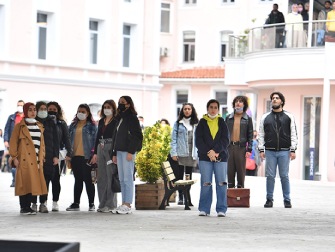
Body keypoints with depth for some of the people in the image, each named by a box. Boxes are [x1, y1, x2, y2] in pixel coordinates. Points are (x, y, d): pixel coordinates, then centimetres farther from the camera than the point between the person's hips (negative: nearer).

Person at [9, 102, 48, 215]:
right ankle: (24, 208, -3)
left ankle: (28, 207, 7)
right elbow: (13, 142, -2)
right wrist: (14, 157, -9)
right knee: (25, 183, -6)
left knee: (32, 183, 3)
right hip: (24, 159, -5)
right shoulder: (19, 126, 1)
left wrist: (41, 158, 12)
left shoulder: (39, 126, 16)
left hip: (36, 160, 5)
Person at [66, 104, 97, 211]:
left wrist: (93, 155, -10)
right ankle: (76, 203, 12)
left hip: (86, 157, -5)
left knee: (88, 180, -2)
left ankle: (91, 204, 4)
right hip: (75, 156, 5)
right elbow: (69, 140, 15)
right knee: (77, 180, 10)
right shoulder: (73, 125, 14)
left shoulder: (91, 126, 1)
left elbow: (95, 141, -2)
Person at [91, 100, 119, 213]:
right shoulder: (101, 121, 17)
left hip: (111, 148, -7)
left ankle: (111, 205, -3)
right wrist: (95, 152, 15)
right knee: (101, 177, 7)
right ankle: (102, 204, 12)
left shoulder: (116, 121, -4)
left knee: (110, 176, -7)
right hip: (101, 148, 7)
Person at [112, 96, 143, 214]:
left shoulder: (132, 118, -6)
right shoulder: (120, 118, 19)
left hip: (128, 151, -9)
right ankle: (124, 204, 9)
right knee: (122, 179, 7)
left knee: (128, 178, -10)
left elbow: (137, 136, -12)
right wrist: (115, 153, 18)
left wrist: (131, 151, -18)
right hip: (120, 151, 9)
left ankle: (128, 205, -12)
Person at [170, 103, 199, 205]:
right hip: (180, 153, -2)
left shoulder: (196, 124, 10)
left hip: (192, 154, 2)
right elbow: (174, 139, 0)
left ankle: (187, 197, 11)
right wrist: (173, 153, -9)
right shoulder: (178, 123, 4)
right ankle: (180, 197, 5)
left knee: (189, 177, 7)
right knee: (179, 176, -2)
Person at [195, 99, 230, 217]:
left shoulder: (222, 123, 11)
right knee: (205, 184, -3)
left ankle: (221, 209, -2)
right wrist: (208, 152, -12)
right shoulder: (202, 122, 9)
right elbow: (198, 140, 1)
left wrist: (215, 151, -13)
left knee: (221, 183, -5)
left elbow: (225, 140, 1)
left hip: (220, 156, 0)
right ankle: (204, 209, 2)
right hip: (205, 156, 0)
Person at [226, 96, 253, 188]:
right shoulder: (229, 118, 11)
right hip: (229, 147, 2)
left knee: (241, 171, 1)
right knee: (230, 171, 5)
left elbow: (250, 135, 2)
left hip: (241, 147, -2)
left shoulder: (248, 119, 5)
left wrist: (249, 149, -7)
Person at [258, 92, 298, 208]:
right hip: (270, 151, 1)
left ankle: (287, 200, 7)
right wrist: (261, 149, 1)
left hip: (284, 151, -1)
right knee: (270, 176, 1)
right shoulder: (265, 117, 10)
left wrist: (293, 150, -3)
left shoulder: (289, 117, 7)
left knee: (284, 176, 1)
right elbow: (261, 134, 10)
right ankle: (269, 199, 9)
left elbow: (293, 134, 5)